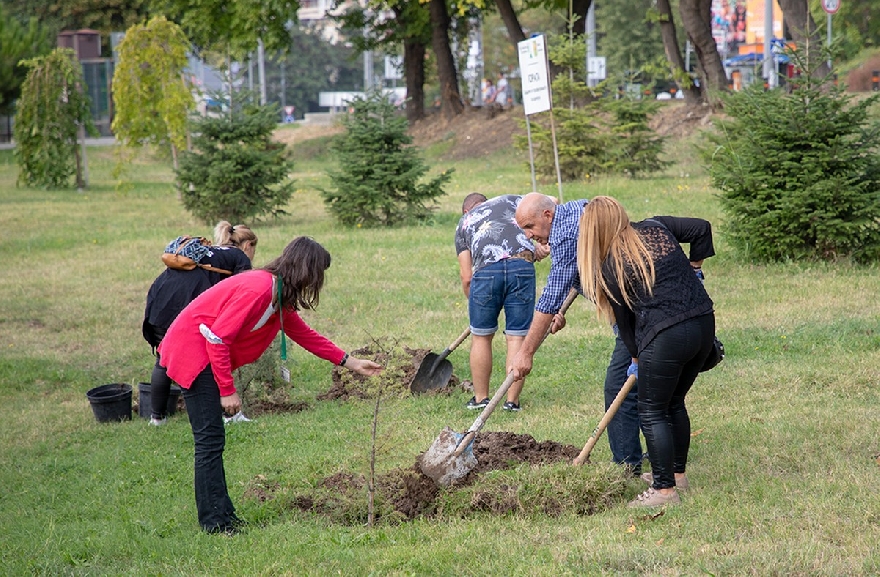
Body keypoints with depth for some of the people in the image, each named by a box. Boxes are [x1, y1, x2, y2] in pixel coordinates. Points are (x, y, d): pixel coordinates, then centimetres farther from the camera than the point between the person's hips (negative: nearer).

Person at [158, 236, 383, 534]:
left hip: (205, 354, 10)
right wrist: (227, 390, -19)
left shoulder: (279, 295, 7)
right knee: (210, 439, -9)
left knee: (212, 440, 12)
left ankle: (222, 514, 16)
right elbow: (217, 339, -24)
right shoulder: (258, 289, -24)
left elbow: (304, 334, 19)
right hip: (193, 352, -10)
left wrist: (349, 362, 18)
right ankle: (215, 521, -6)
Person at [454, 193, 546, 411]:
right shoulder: (511, 201, 31)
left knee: (481, 337, 15)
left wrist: (473, 301, 32)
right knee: (517, 337, 6)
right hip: (522, 264, 0)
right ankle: (512, 401, 8)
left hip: (486, 269, 0)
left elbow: (466, 278, 19)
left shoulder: (464, 222, 29)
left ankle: (481, 398, 22)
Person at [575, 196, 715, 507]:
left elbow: (624, 318, 7)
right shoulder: (656, 228, 10)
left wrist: (636, 356, 22)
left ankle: (664, 489, 6)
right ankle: (677, 472, 35)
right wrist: (693, 266, 25)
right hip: (705, 325, 7)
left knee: (652, 413, 6)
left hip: (665, 336, -7)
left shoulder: (609, 266, -2)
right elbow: (702, 227, 9)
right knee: (674, 403, 24)